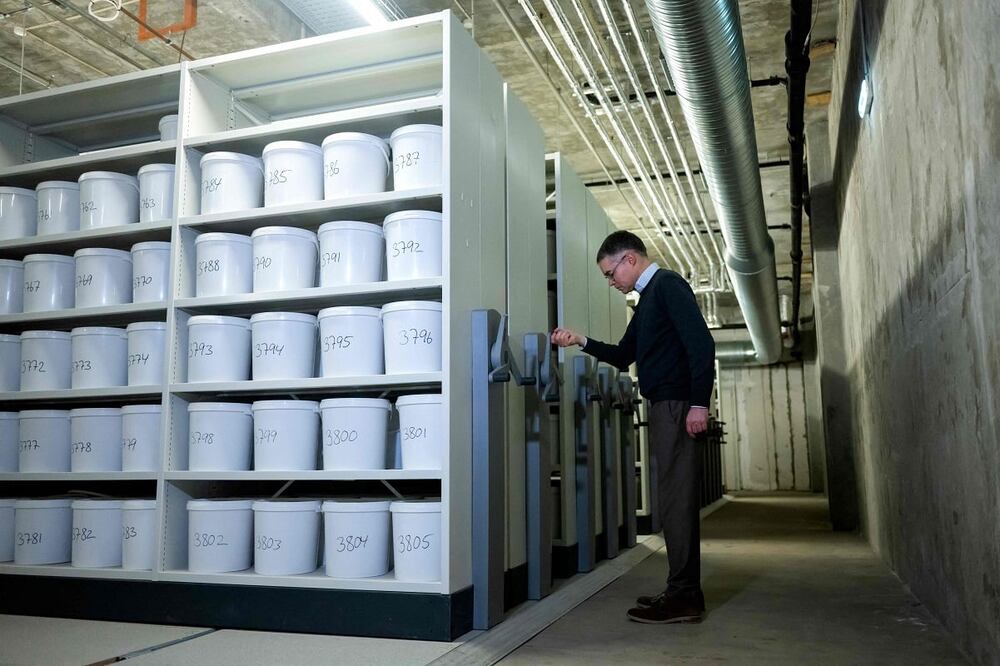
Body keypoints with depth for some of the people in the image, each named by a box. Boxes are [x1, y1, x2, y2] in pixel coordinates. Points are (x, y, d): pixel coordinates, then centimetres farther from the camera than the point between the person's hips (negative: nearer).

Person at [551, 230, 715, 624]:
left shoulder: (668, 285, -6)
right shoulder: (648, 298, 22)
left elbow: (701, 342, -17)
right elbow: (623, 356, 26)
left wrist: (699, 403, -24)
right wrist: (581, 342, 14)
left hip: (677, 406, -10)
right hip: (664, 407, 10)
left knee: (676, 499, -8)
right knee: (675, 500, 11)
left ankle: (683, 596, -2)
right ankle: (683, 592, 17)